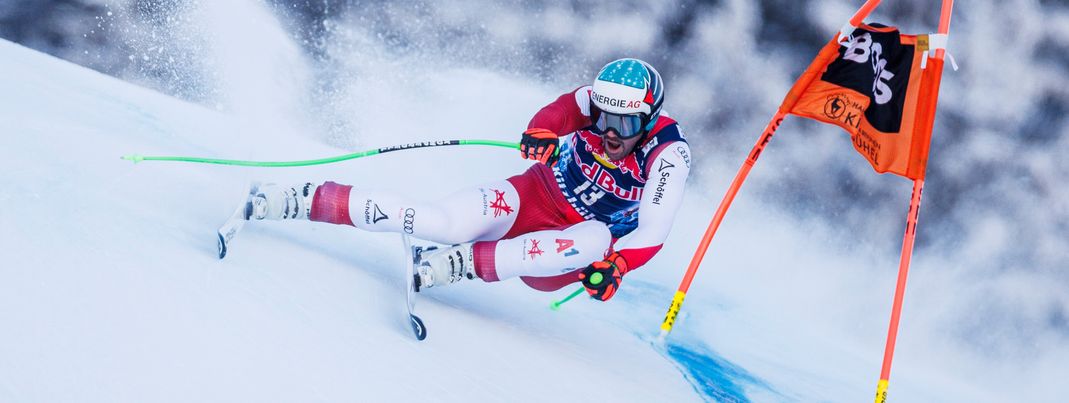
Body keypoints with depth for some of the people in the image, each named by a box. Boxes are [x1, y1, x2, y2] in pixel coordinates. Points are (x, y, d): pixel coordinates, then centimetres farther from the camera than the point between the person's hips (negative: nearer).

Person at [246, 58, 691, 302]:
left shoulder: (668, 154, -18)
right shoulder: (599, 100, -11)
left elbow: (653, 231, -25)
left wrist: (615, 266, -42)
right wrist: (541, 131, -52)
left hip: (567, 251, -1)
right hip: (530, 199, 1)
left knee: (597, 239, -37)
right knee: (441, 223, -27)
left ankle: (457, 265, -39)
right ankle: (300, 200, -23)